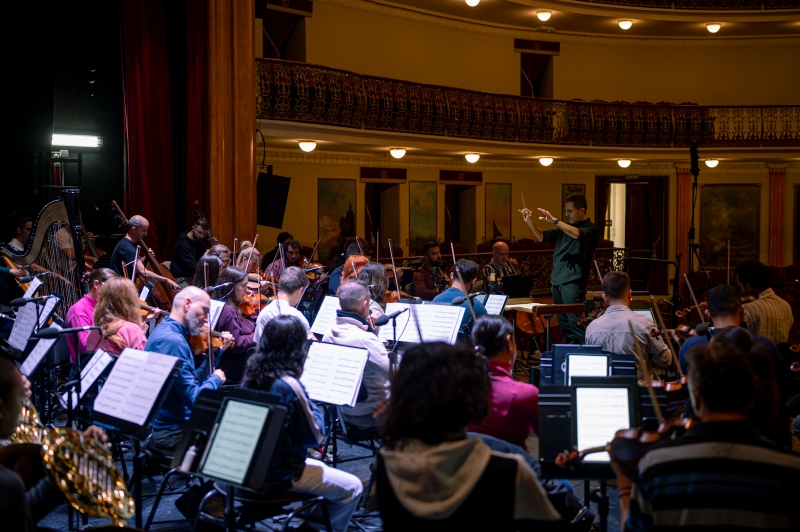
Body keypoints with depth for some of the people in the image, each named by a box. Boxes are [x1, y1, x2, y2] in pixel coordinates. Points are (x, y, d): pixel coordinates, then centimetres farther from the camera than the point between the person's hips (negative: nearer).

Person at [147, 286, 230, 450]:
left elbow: (192, 381, 14)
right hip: (175, 432, -10)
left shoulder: (165, 330, 10)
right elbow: (194, 398, -25)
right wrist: (216, 379, -7)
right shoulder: (172, 340, -22)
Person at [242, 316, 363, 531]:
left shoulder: (253, 375, -1)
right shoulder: (288, 385, -25)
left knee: (319, 468, 31)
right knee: (352, 488, 4)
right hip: (280, 473, -8)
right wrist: (313, 406, -3)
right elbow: (315, 437, -17)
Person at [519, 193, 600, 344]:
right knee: (564, 324, 10)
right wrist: (529, 221, 3)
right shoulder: (564, 228, 19)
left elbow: (576, 234, -23)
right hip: (557, 281, 7)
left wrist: (554, 220, -27)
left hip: (572, 282, -7)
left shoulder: (592, 229, -3)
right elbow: (542, 237, 18)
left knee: (575, 323, -13)